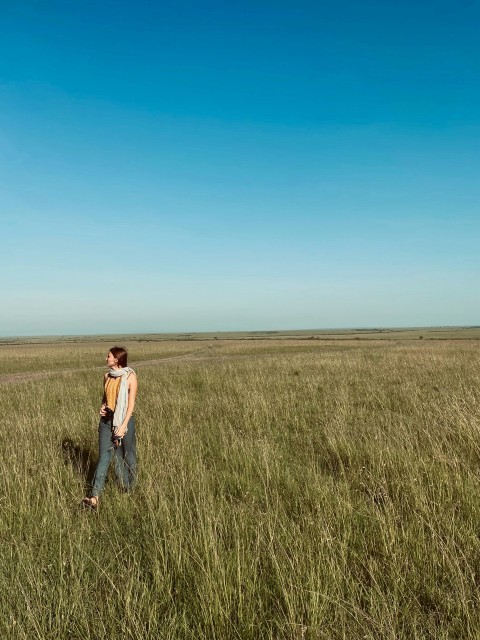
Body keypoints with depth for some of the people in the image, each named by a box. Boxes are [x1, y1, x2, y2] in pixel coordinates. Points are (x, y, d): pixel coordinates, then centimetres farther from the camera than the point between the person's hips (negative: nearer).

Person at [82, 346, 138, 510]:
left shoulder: (130, 376, -9)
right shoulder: (107, 376, 6)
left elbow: (131, 403, -11)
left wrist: (123, 425, -16)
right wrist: (102, 408, -1)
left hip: (124, 420, -4)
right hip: (106, 420, 4)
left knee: (127, 457, 10)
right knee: (103, 457, -5)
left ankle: (129, 491, 30)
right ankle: (94, 498, -12)